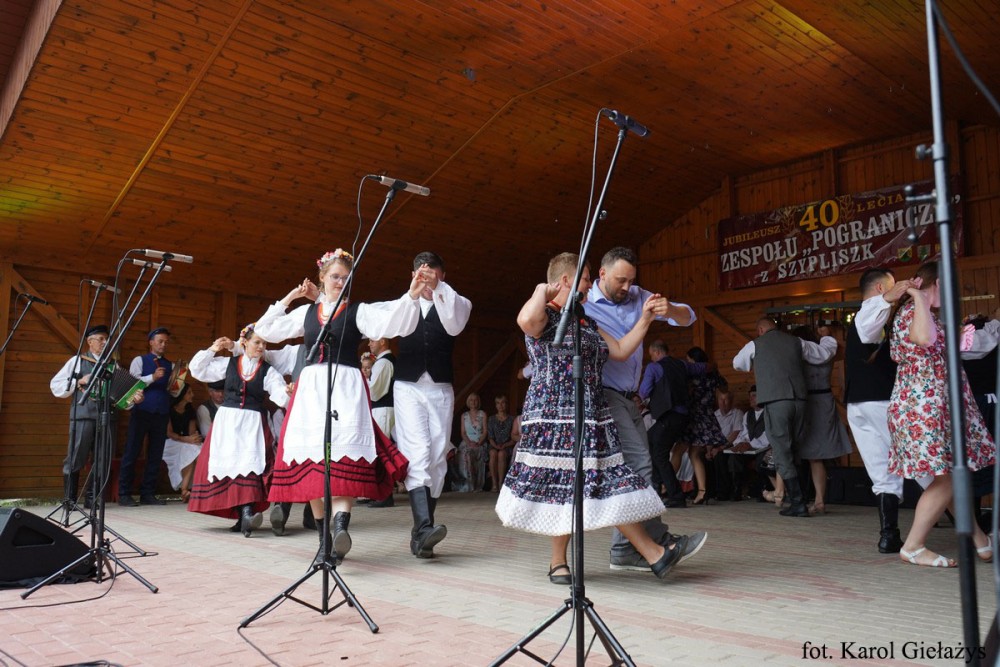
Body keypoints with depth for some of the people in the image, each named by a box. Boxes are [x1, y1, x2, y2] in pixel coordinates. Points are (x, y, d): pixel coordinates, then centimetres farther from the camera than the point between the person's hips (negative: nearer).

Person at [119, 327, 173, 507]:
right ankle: (124, 494, 6)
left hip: (162, 414, 4)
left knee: (156, 456, 6)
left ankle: (147, 494, 14)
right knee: (132, 453, -1)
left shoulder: (170, 365, 15)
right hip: (142, 412, -4)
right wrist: (153, 377, -19)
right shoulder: (139, 361, 4)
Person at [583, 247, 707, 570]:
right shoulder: (583, 304, -7)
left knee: (630, 469, 6)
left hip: (628, 399, 7)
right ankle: (660, 541, -6)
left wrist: (669, 310, -16)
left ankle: (625, 550, 13)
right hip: (604, 396, -7)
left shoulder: (638, 297, 10)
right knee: (638, 463, -14)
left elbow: (687, 317, 6)